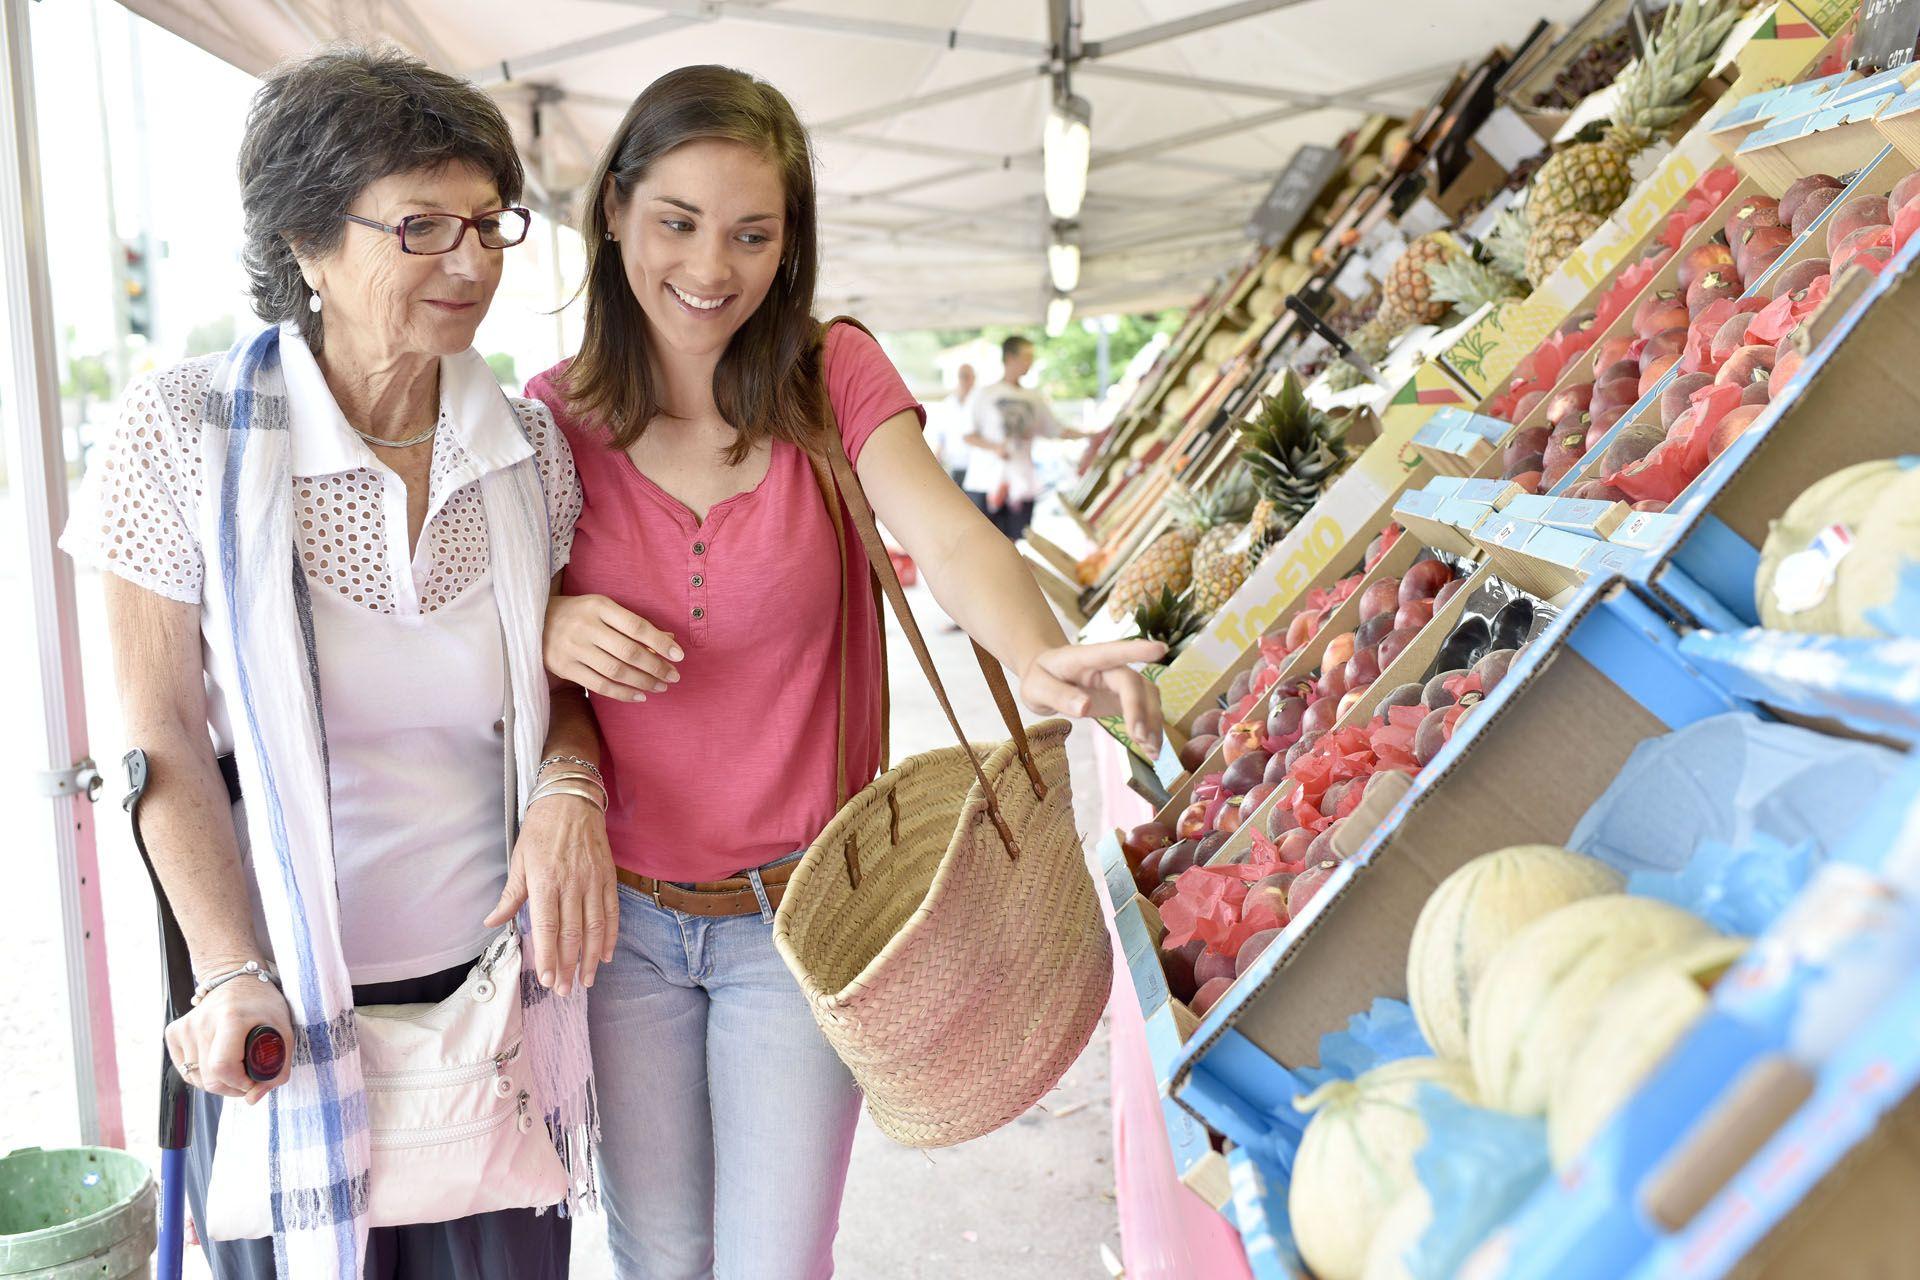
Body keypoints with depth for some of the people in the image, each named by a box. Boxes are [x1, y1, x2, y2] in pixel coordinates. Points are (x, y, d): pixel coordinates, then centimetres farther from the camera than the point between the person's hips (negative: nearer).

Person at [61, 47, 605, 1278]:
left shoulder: (530, 446, 0)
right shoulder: (190, 428, -9)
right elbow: (162, 738, -6)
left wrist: (569, 790, -11)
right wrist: (234, 976, -13)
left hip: (496, 970, 3)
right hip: (287, 1001, -2)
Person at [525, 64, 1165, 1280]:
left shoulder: (835, 377, -9)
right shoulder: (557, 417, -5)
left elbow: (951, 538, -25)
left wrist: (1039, 656, -46)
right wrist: (551, 629, -20)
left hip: (798, 913, -1)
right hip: (621, 914, 2)